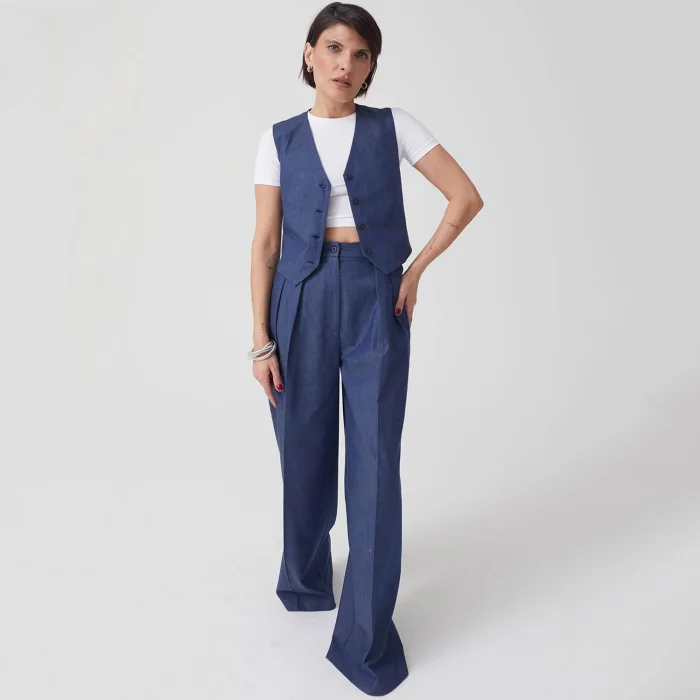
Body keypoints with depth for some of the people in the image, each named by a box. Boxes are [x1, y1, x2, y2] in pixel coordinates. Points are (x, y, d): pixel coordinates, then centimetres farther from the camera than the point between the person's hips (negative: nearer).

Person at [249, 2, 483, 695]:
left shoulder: (393, 126, 5)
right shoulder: (280, 139, 6)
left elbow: (467, 196, 6)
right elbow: (265, 244, 2)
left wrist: (417, 268, -1)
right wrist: (261, 338, -3)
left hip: (376, 301, -1)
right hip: (303, 298, 1)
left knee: (375, 458, -2)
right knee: (305, 449, 10)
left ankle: (368, 634, 12)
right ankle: (306, 577, 38)